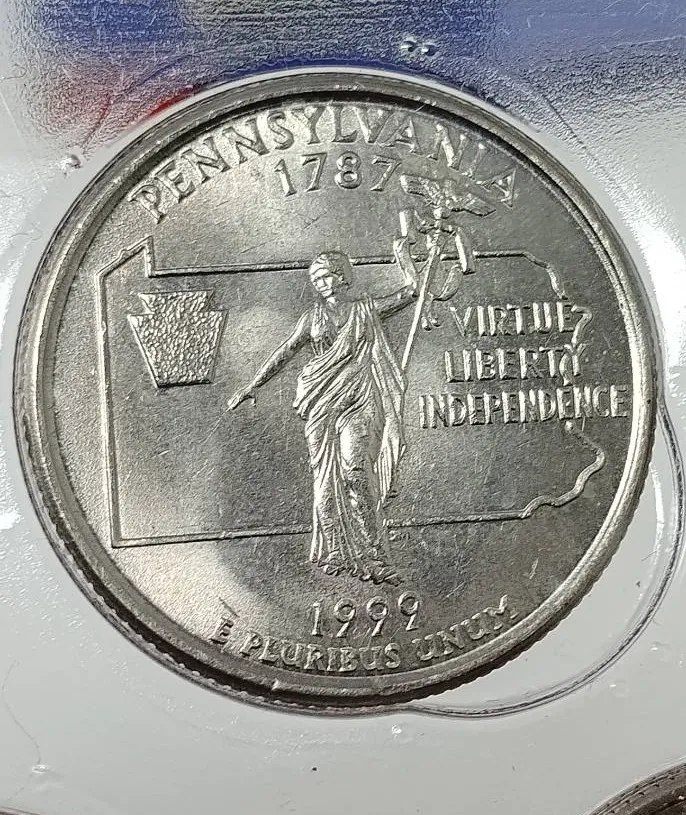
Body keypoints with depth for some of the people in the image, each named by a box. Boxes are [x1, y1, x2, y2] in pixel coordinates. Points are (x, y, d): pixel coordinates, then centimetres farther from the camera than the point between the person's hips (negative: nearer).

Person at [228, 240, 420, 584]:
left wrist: (402, 255, 23)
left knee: (355, 470, -19)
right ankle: (335, 552, 2)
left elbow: (411, 290, 15)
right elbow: (286, 351, 14)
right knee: (326, 473, -4)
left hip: (358, 400, -2)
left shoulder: (366, 309, 13)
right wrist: (251, 386, 10)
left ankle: (373, 553, -16)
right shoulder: (313, 316, 16)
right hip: (322, 401, 2)